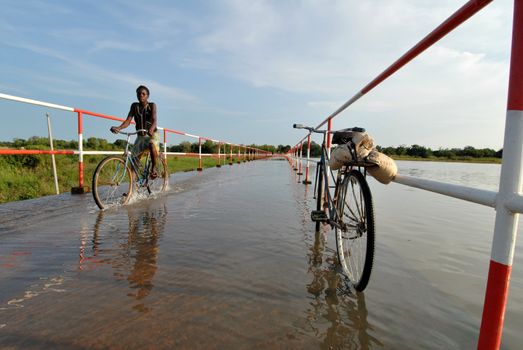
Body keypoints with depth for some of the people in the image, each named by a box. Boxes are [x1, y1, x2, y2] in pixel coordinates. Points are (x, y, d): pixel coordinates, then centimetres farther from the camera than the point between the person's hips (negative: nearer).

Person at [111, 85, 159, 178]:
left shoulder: (152, 105, -8)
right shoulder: (134, 106, 0)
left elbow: (154, 120, -24)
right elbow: (128, 120, -9)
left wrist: (151, 129, -47)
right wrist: (119, 128, -30)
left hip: (152, 134, -4)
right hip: (140, 136, 4)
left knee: (152, 145, -38)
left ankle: (154, 168, -21)